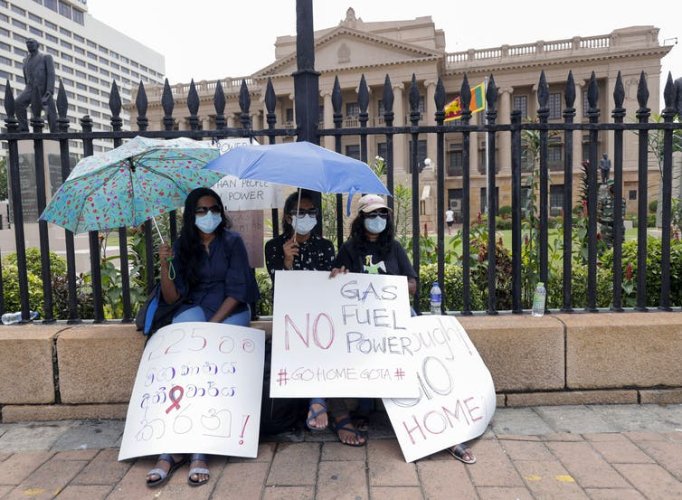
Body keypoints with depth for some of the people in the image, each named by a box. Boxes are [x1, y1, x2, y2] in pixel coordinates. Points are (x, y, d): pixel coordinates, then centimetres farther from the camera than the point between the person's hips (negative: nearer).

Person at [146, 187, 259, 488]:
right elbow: (172, 298, 0)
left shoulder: (232, 242, -2)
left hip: (230, 313, -2)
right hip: (194, 310, 2)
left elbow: (236, 292, -9)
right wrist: (164, 265, -17)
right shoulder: (183, 247, 6)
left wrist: (211, 324, -20)